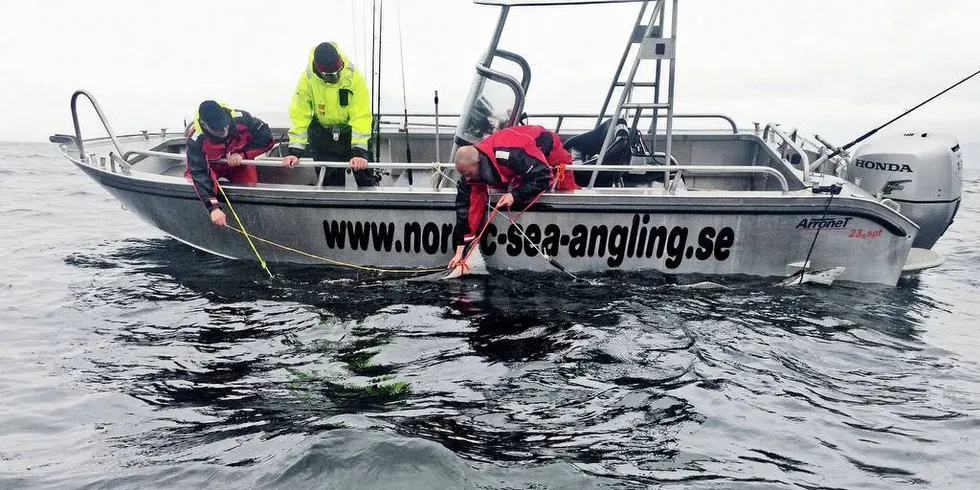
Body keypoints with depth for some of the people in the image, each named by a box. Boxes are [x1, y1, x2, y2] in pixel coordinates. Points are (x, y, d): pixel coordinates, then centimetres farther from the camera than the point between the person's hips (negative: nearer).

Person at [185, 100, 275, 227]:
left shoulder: (240, 119, -34)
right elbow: (199, 173, -35)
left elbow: (267, 137, -24)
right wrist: (213, 207, -44)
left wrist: (242, 154, -33)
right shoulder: (196, 140, -35)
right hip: (210, 165, 0)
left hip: (237, 161, 0)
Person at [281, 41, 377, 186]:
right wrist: (294, 151, -22)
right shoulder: (307, 78, -20)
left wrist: (359, 152, -34)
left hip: (350, 130, -1)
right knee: (330, 181, 4)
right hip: (322, 133, 1)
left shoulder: (354, 77, -25)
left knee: (365, 177, 1)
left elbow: (361, 118, -26)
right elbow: (300, 117, -16)